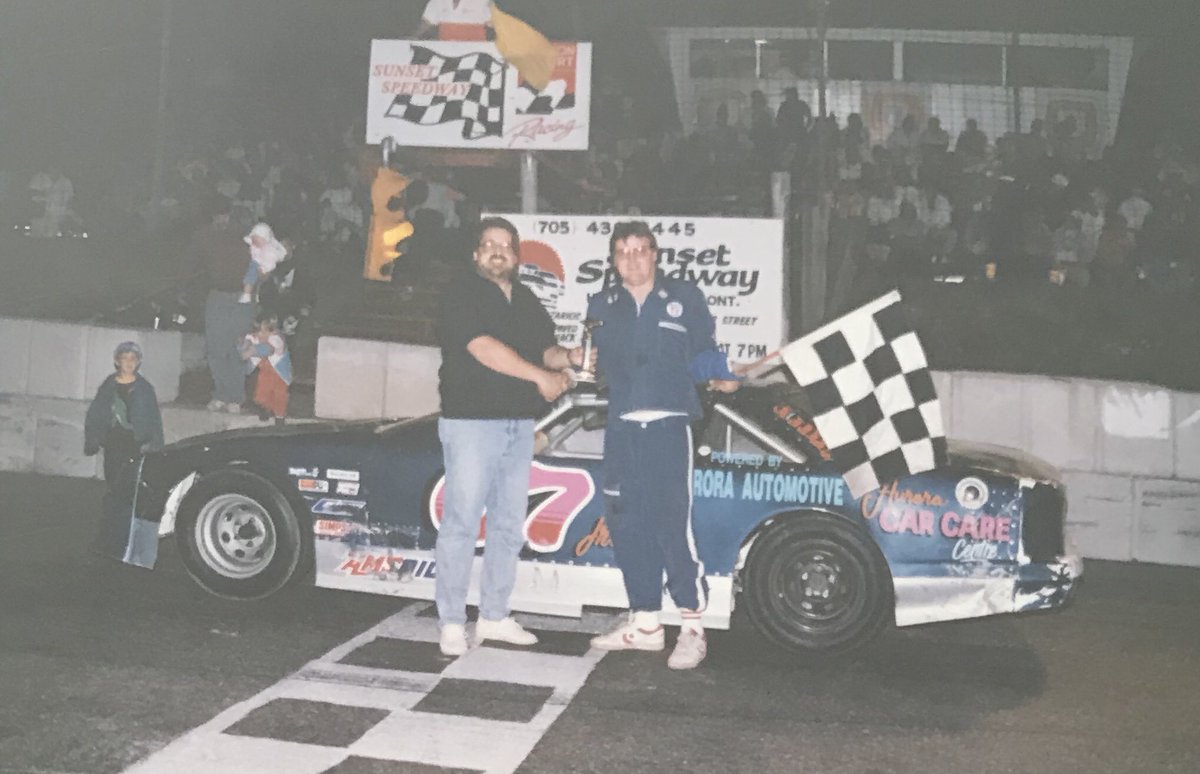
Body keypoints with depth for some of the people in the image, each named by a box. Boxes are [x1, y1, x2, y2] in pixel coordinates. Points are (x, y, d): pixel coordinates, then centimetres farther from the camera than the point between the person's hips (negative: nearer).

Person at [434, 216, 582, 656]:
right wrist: (541, 375, -17)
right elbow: (483, 348, -16)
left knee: (510, 525, 10)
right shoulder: (462, 294, -4)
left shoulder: (527, 301, 17)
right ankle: (452, 624, 0)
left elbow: (543, 349, 21)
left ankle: (494, 617, 20)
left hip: (519, 423, 7)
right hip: (470, 421, -7)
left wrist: (567, 358, -1)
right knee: (461, 523, -6)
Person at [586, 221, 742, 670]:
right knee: (628, 527, 7)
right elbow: (598, 364, 17)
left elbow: (702, 354, 6)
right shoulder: (601, 307, 16)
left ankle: (692, 629, -3)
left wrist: (720, 377, -10)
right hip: (621, 429, 5)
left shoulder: (685, 298, 6)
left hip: (668, 426, -4)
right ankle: (645, 624, 19)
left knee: (673, 525, -11)